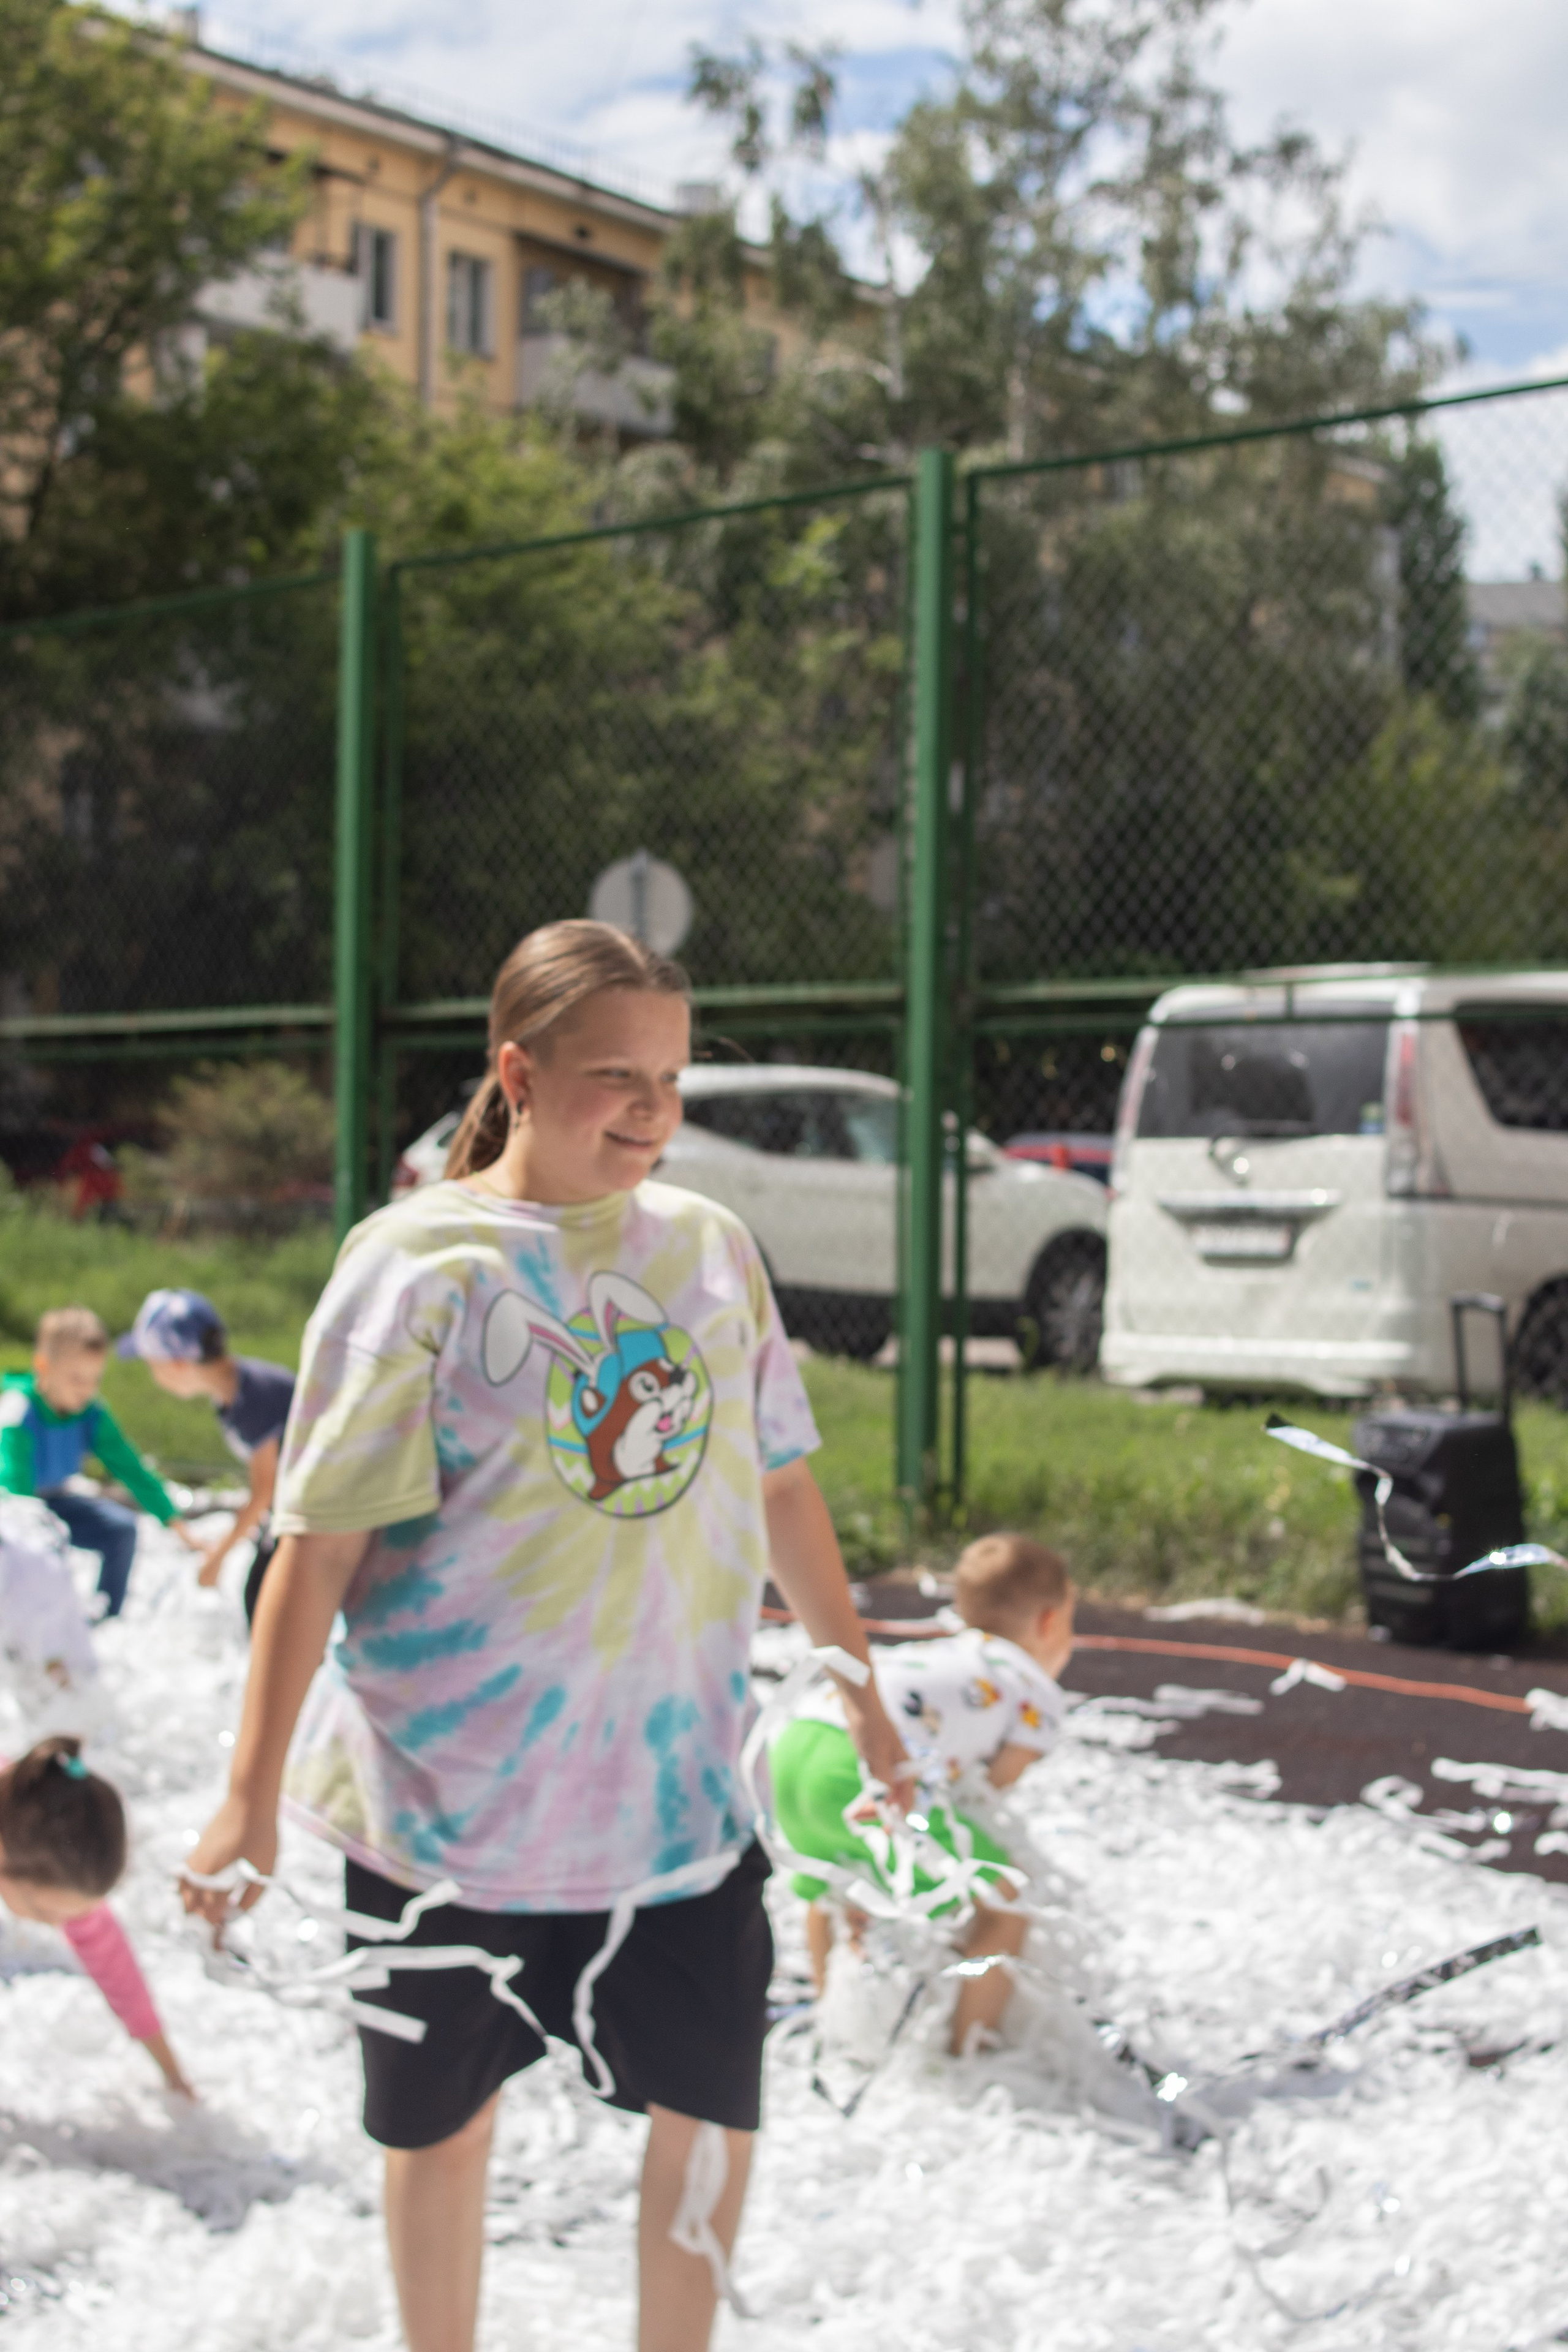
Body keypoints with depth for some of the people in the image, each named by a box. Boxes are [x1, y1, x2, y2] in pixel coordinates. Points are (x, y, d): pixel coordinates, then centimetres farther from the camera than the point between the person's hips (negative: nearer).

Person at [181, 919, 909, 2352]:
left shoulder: (710, 1244, 2)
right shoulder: (418, 1263, -12)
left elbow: (780, 1481, 12)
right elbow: (320, 1538, -13)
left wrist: (859, 1685, 16)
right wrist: (255, 1792, -14)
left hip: (683, 1784, 4)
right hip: (455, 1790, -4)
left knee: (712, 2110, 10)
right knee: (448, 2119, 14)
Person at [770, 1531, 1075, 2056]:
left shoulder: (936, 1654, 37)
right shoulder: (1040, 1695, 17)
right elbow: (993, 1787, 8)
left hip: (794, 1742, 8)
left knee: (827, 1884, 37)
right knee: (1007, 1895, 10)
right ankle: (967, 2053, 16)